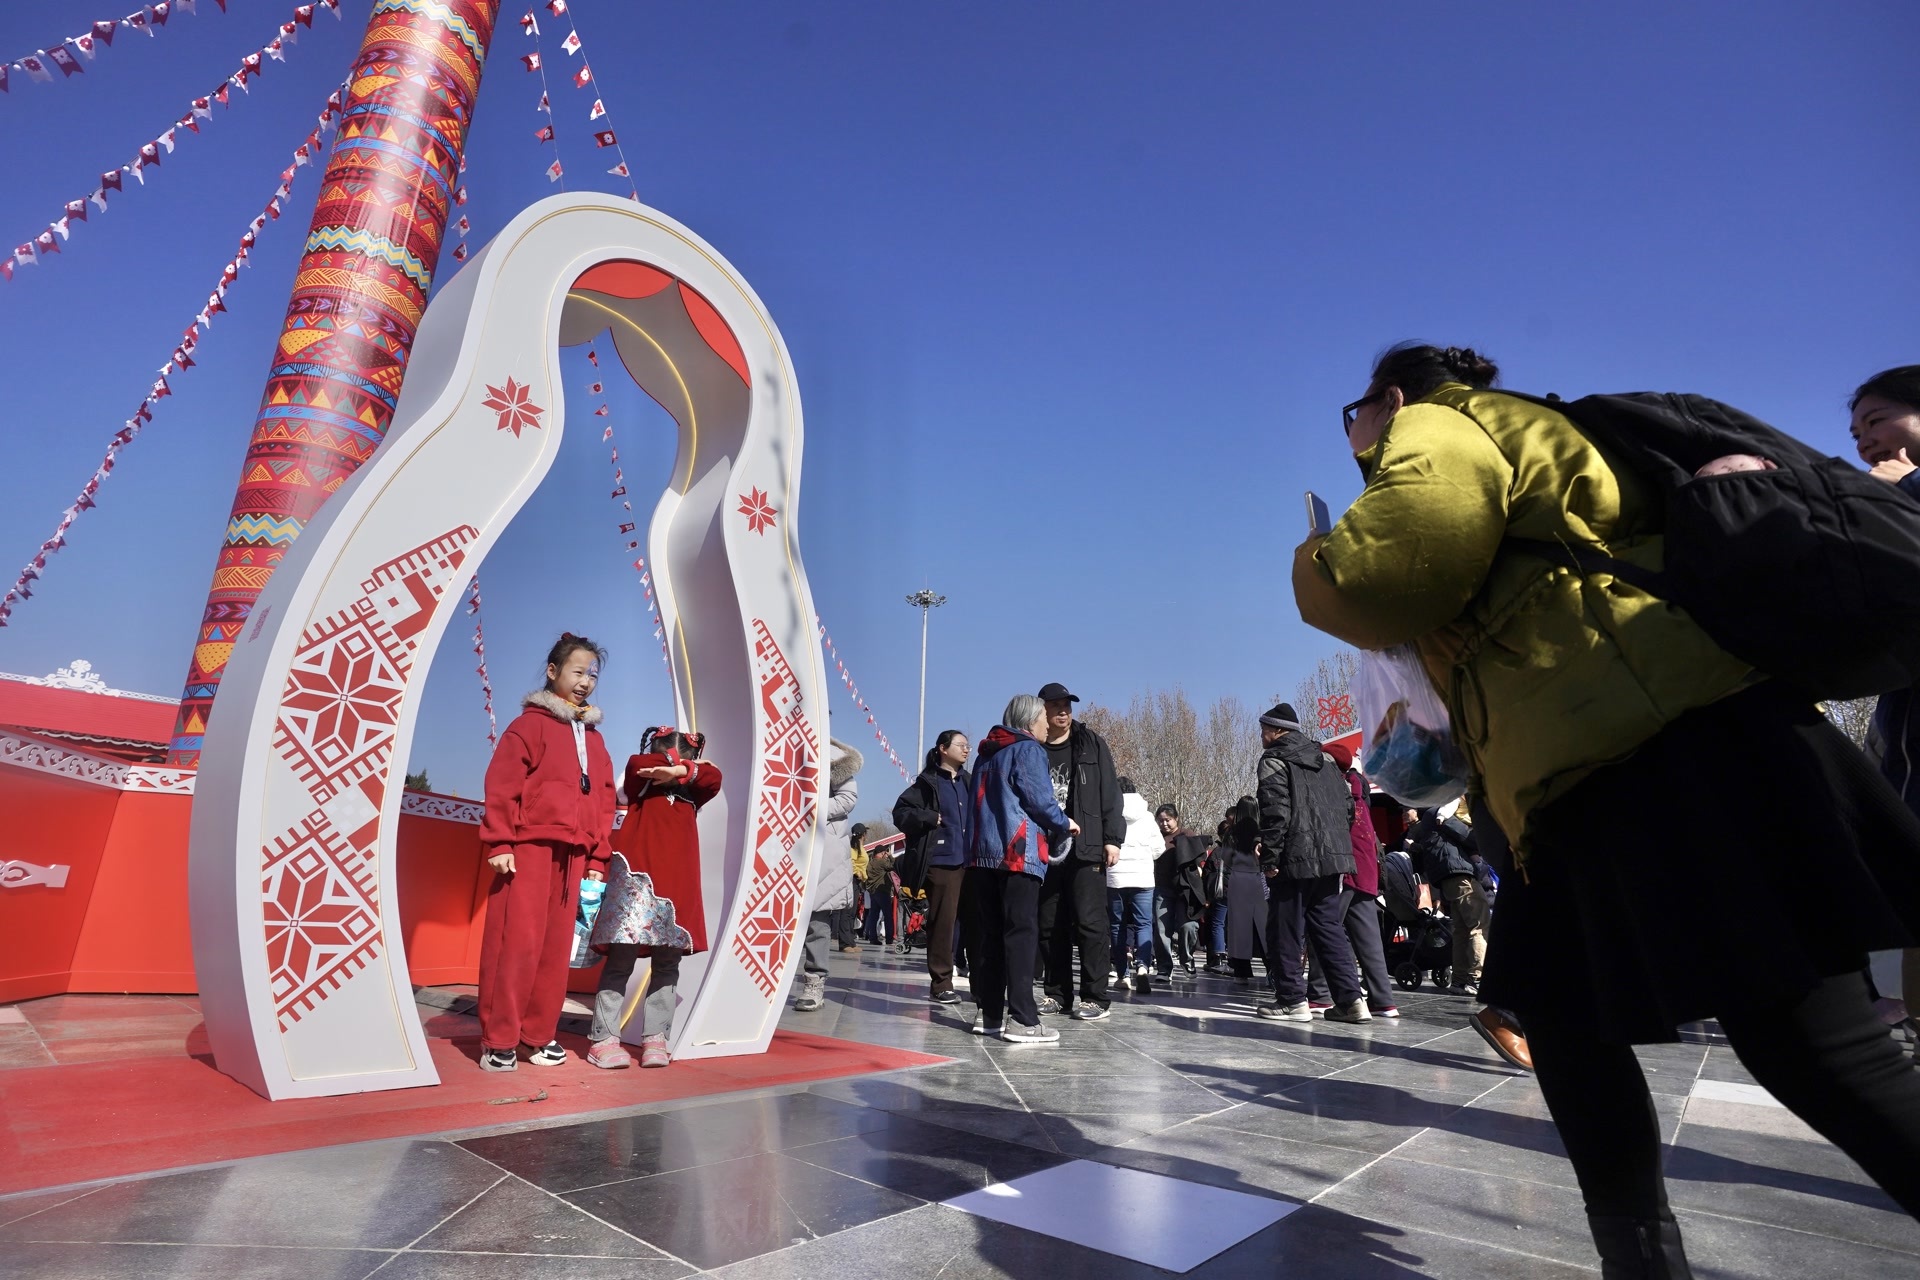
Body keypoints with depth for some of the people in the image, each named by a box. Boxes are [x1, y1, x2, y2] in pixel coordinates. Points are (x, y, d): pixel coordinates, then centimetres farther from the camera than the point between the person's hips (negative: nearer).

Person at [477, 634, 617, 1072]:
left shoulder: (594, 738, 17)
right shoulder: (531, 723, -1)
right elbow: (502, 784, -8)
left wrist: (598, 859, 11)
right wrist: (499, 843, -15)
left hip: (572, 853, 6)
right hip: (529, 847, -6)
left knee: (556, 946, 9)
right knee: (517, 943, -4)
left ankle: (540, 1033, 20)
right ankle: (499, 1040, 7)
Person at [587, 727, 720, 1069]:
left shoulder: (691, 796, 15)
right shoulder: (641, 786, 10)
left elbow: (713, 777, -2)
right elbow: (636, 764, -9)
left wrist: (680, 771, -13)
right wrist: (670, 765, -3)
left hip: (677, 887, 3)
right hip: (635, 882, -3)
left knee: (667, 965, 5)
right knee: (620, 961, -2)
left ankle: (655, 1037, 11)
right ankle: (604, 1038, 4)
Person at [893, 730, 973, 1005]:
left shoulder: (969, 782, 16)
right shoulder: (928, 782, 0)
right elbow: (901, 812, -4)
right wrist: (931, 819, -13)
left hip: (969, 862, 5)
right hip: (941, 862, -5)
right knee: (942, 922, -4)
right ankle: (940, 984, 6)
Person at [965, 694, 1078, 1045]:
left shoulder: (988, 754, 22)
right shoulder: (1028, 749, -1)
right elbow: (1038, 798, -10)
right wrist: (1064, 824, 7)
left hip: (983, 852, 8)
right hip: (1018, 853, -8)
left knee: (989, 934, 8)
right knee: (1021, 933, -8)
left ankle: (988, 1013, 12)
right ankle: (1022, 1019, -9)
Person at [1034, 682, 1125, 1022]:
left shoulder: (1091, 744, 6)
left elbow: (1110, 793, 3)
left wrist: (1112, 838, -5)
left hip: (1086, 848, -2)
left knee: (1090, 922, -3)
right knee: (1050, 925, 7)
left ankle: (1094, 997, 4)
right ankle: (1057, 993, 19)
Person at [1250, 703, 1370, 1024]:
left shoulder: (1274, 760, -5)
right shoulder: (1324, 760, 19)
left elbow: (1275, 812, -15)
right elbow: (1348, 807, 19)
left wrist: (1269, 858, -13)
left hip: (1296, 859, -8)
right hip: (1331, 858, 8)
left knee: (1285, 931, 1)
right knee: (1329, 927, 13)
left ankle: (1292, 1000, 4)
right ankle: (1351, 999, 9)